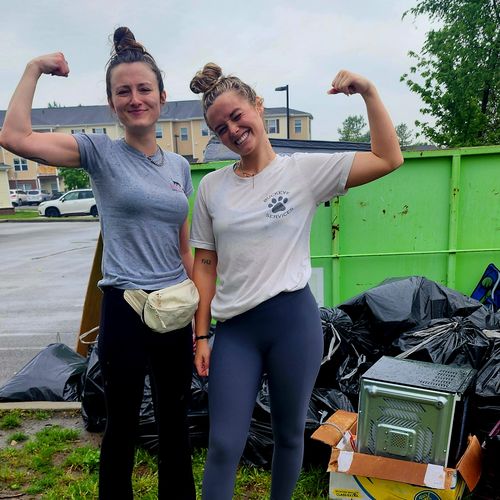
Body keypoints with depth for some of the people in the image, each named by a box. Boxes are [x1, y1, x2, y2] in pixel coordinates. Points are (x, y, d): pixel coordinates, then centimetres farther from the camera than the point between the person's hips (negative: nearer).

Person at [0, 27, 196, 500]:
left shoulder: (179, 165, 9)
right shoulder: (100, 151, -3)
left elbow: (185, 248, 11)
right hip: (125, 308, -4)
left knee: (175, 423, 19)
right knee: (122, 426, 13)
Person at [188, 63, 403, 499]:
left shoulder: (305, 169, -1)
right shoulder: (212, 186, 4)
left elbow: (389, 159, -3)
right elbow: (205, 266, 5)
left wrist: (369, 93, -10)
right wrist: (201, 335, 3)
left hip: (293, 319, -1)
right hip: (234, 328, 1)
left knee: (290, 435, 17)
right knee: (224, 445, 4)